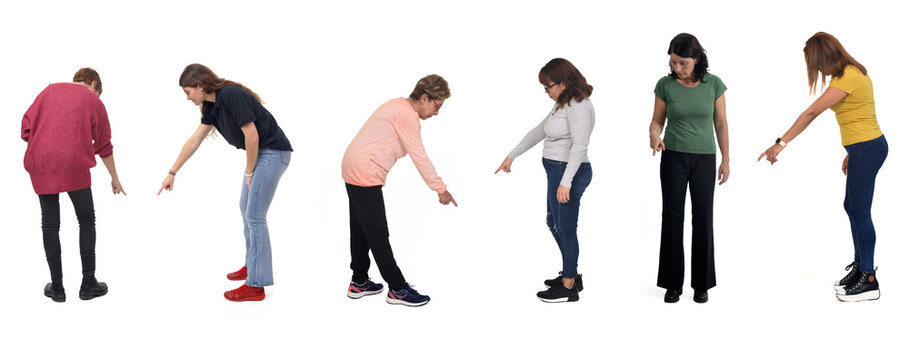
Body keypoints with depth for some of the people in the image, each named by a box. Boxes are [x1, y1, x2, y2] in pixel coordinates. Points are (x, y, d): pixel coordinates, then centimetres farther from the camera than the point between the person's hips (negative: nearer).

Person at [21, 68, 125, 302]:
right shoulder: (93, 101, 10)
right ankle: (88, 284, 13)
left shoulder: (49, 91, 15)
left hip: (41, 163, 2)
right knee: (86, 221, 12)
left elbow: (27, 125, 7)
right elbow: (104, 146, 15)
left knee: (50, 224, 9)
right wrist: (115, 179, 26)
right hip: (74, 165, -2)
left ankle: (57, 287, 13)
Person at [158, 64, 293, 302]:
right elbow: (194, 141, 16)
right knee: (246, 209, 18)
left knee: (254, 215, -8)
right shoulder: (213, 104, 9)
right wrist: (172, 173, 19)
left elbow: (252, 136, -22)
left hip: (272, 153, -10)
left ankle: (256, 285, -4)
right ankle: (252, 266, 32)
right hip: (258, 153, 10)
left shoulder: (232, 95, -21)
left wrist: (249, 172, -10)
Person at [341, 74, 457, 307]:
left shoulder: (398, 105, 14)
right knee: (378, 234, -5)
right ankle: (397, 289, 0)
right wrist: (440, 189, -13)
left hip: (353, 169, 11)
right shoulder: (407, 116, -17)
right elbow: (419, 157, -18)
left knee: (361, 230, 17)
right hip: (365, 174, -11)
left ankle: (359, 283, 26)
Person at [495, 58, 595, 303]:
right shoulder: (563, 105, 13)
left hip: (570, 172, -10)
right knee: (553, 223, 20)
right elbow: (539, 132, 22)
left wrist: (565, 182, -29)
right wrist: (511, 157, 25)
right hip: (557, 172, 10)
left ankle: (569, 287, 9)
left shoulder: (577, 106, -17)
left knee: (565, 228, -1)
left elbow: (579, 146, -25)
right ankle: (571, 275, 32)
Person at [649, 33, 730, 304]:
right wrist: (654, 136, -21)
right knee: (672, 218, 1)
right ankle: (673, 283, 11)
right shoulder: (665, 85, -6)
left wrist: (725, 160, 0)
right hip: (673, 158, 0)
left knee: (703, 218, 4)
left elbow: (721, 123, 1)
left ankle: (701, 283, 16)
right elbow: (657, 120, 2)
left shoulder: (714, 84, -6)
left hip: (704, 159, 0)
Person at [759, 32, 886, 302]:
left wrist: (782, 143, -23)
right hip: (864, 147, 10)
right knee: (852, 206, 17)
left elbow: (812, 112, -23)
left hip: (867, 148, -10)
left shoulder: (847, 78, -20)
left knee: (859, 211, -5)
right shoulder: (854, 72, 11)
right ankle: (859, 266, 28)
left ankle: (869, 281, 1)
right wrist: (851, 153, 21)